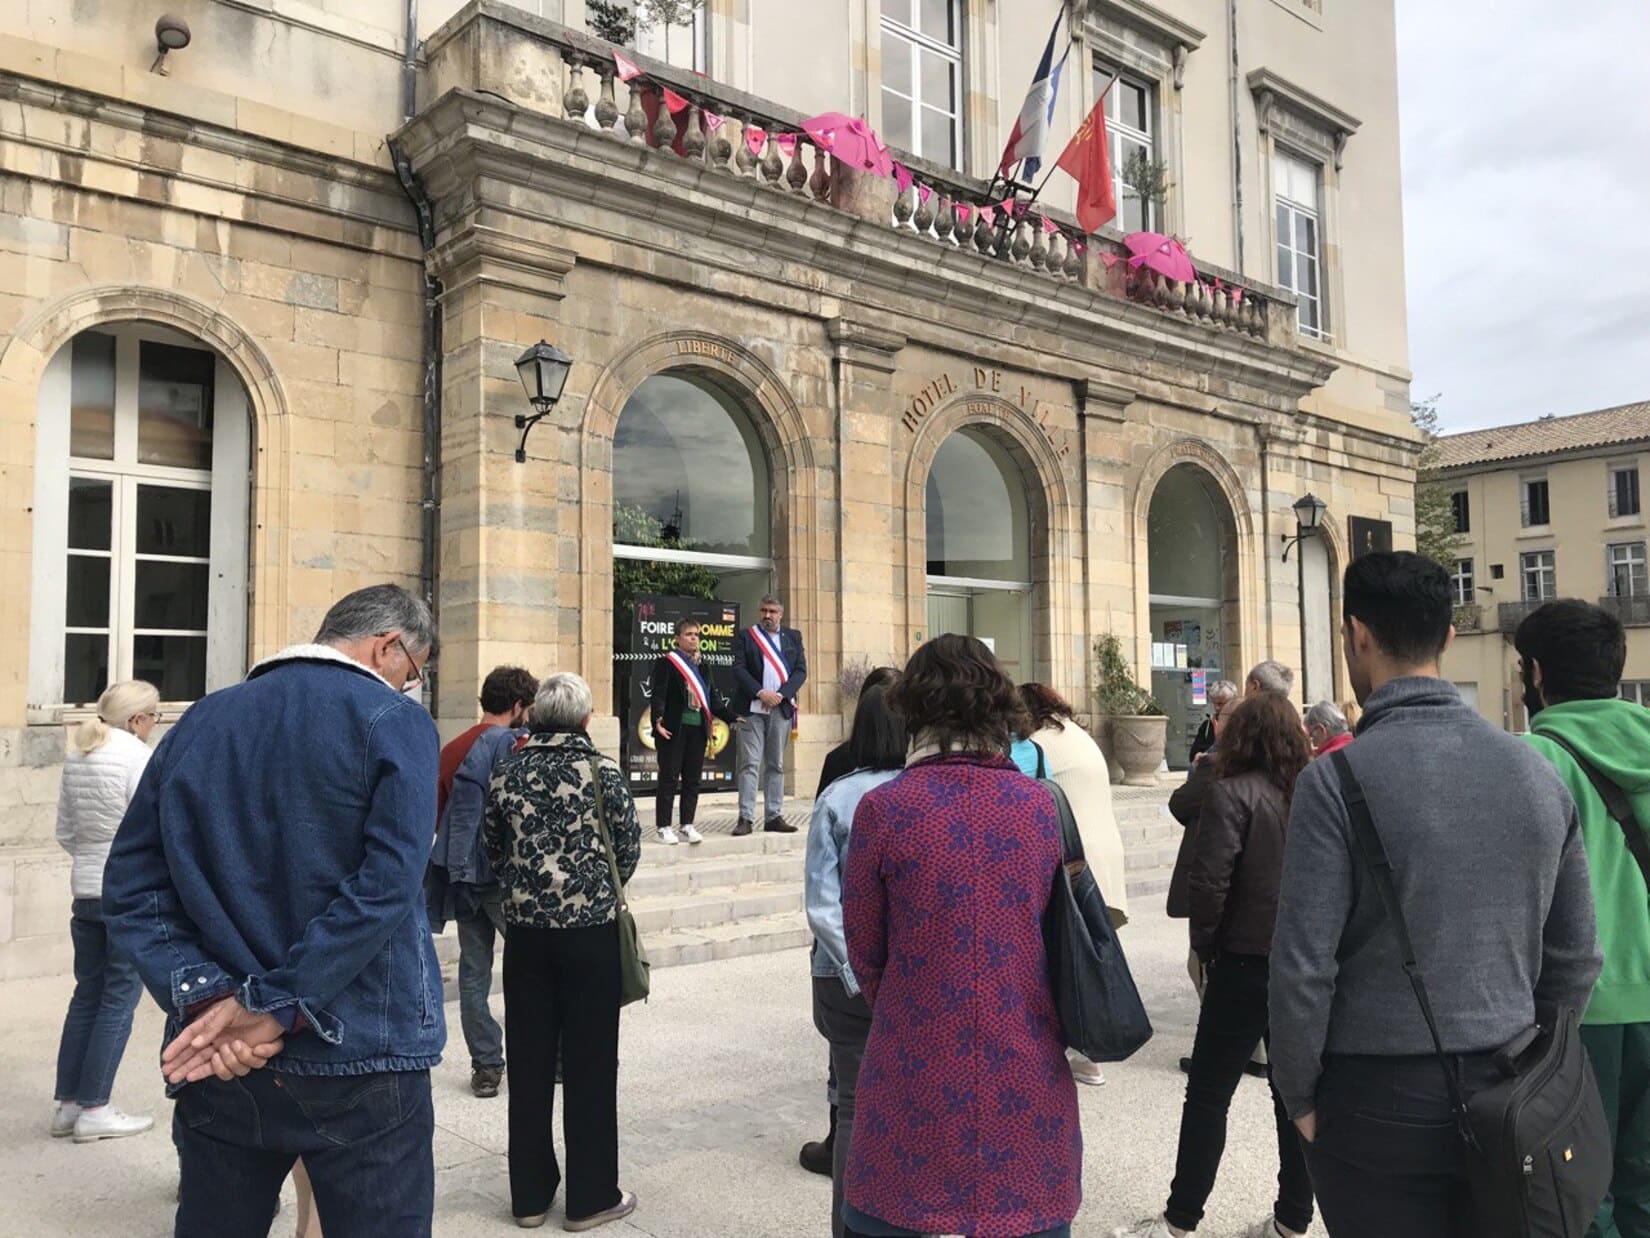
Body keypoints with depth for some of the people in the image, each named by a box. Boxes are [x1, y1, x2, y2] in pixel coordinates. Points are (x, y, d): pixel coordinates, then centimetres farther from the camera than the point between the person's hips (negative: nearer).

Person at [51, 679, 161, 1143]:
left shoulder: (75, 759, 7)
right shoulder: (137, 757, -15)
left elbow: (64, 832, 12)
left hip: (85, 890, 7)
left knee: (87, 993, 15)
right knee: (120, 998, 2)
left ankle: (68, 1104, 21)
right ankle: (94, 1109, 8)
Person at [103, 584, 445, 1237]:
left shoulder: (199, 721, 8)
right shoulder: (395, 721, -9)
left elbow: (131, 887, 4)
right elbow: (387, 885, -20)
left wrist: (204, 995, -6)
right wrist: (275, 1006, -15)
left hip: (217, 1066, 5)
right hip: (361, 1062, -5)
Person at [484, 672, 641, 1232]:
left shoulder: (507, 772, 0)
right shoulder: (601, 770, -9)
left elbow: (495, 850, 6)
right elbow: (628, 848, -2)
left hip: (526, 929, 3)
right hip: (590, 929, -3)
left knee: (528, 1061, 12)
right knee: (589, 1061, 6)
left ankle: (530, 1194, 23)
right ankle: (591, 1197, 16)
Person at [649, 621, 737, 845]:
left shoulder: (702, 666, 17)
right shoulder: (666, 663, -3)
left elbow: (713, 698, 18)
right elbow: (658, 695, -11)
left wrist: (731, 717, 10)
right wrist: (658, 719, -26)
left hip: (698, 728, 6)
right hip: (673, 729, -6)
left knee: (693, 779, 8)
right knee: (669, 778, -2)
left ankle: (687, 825, 16)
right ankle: (664, 827, 4)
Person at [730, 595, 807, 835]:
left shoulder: (793, 637, 13)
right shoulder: (745, 636, 6)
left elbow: (800, 671, 5)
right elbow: (739, 669, -3)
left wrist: (781, 694, -9)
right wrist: (761, 693, -15)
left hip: (781, 709, 3)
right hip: (751, 709, -3)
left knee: (776, 765, 6)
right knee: (749, 764, -6)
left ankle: (773, 817, 10)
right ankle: (746, 818, -5)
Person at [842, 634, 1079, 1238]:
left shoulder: (883, 809, -13)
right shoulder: (1041, 804, -4)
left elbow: (865, 951, -2)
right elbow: (1047, 928, 8)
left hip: (919, 1070, -2)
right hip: (1026, 1071, 3)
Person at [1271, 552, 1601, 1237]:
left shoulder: (1337, 778, -16)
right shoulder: (1539, 771, 1)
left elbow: (1303, 965, -16)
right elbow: (1575, 957, 7)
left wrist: (1299, 1095, -3)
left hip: (1380, 1103, -5)